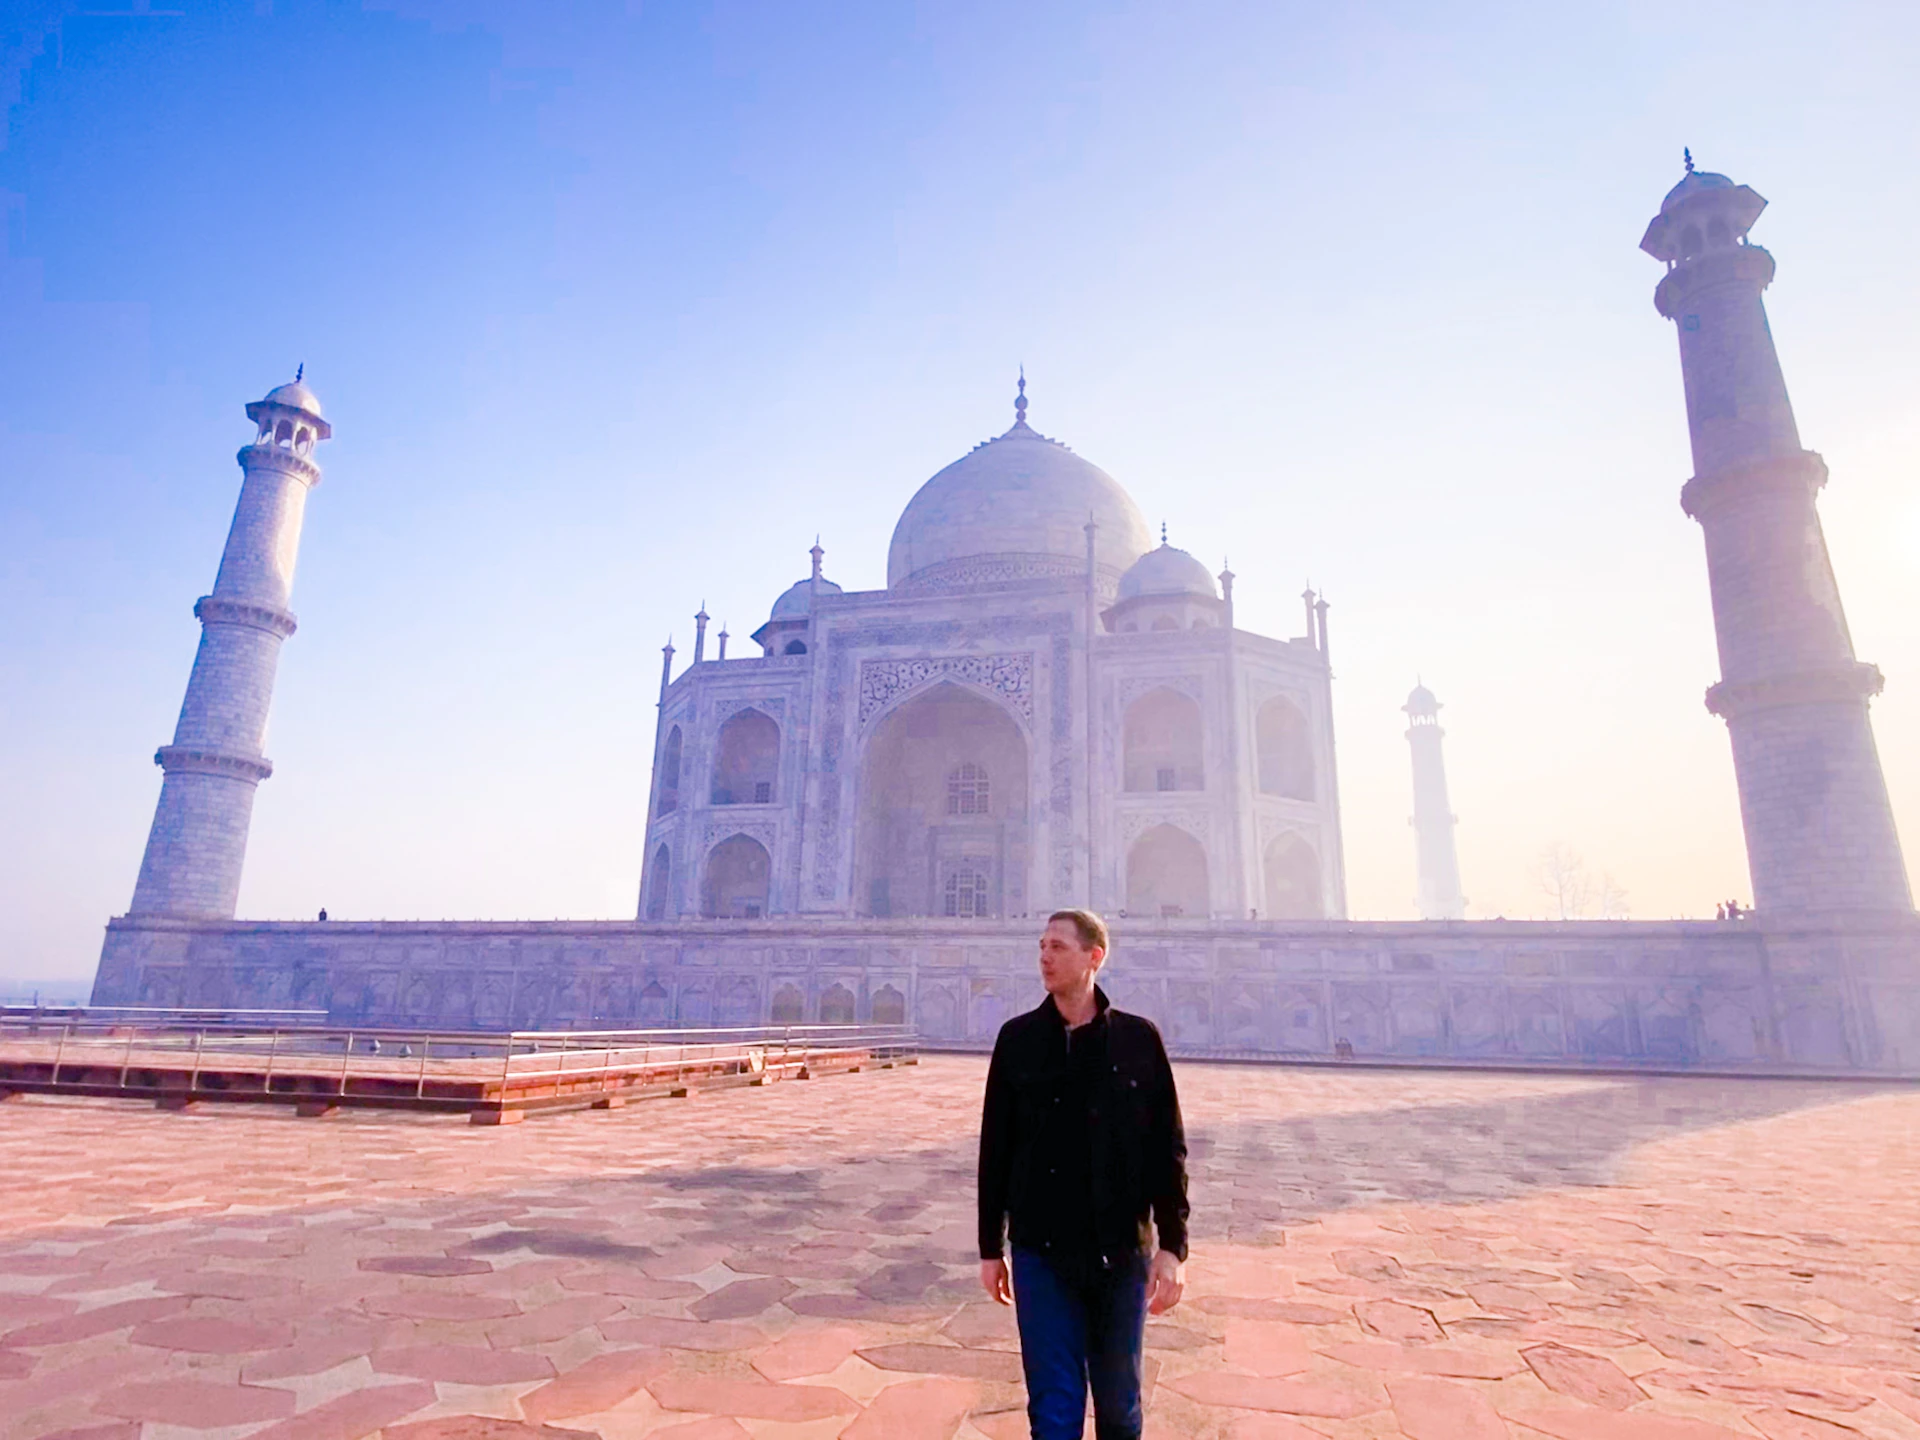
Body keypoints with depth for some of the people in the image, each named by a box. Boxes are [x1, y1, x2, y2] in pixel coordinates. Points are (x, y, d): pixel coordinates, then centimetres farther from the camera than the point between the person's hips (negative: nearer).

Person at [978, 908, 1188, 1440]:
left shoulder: (1139, 1039, -4)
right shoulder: (1017, 1039, -2)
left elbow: (1167, 1149, -1)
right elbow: (995, 1149, 3)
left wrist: (1173, 1246, -7)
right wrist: (990, 1248, 5)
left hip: (1122, 1252, 0)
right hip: (1041, 1255, 0)